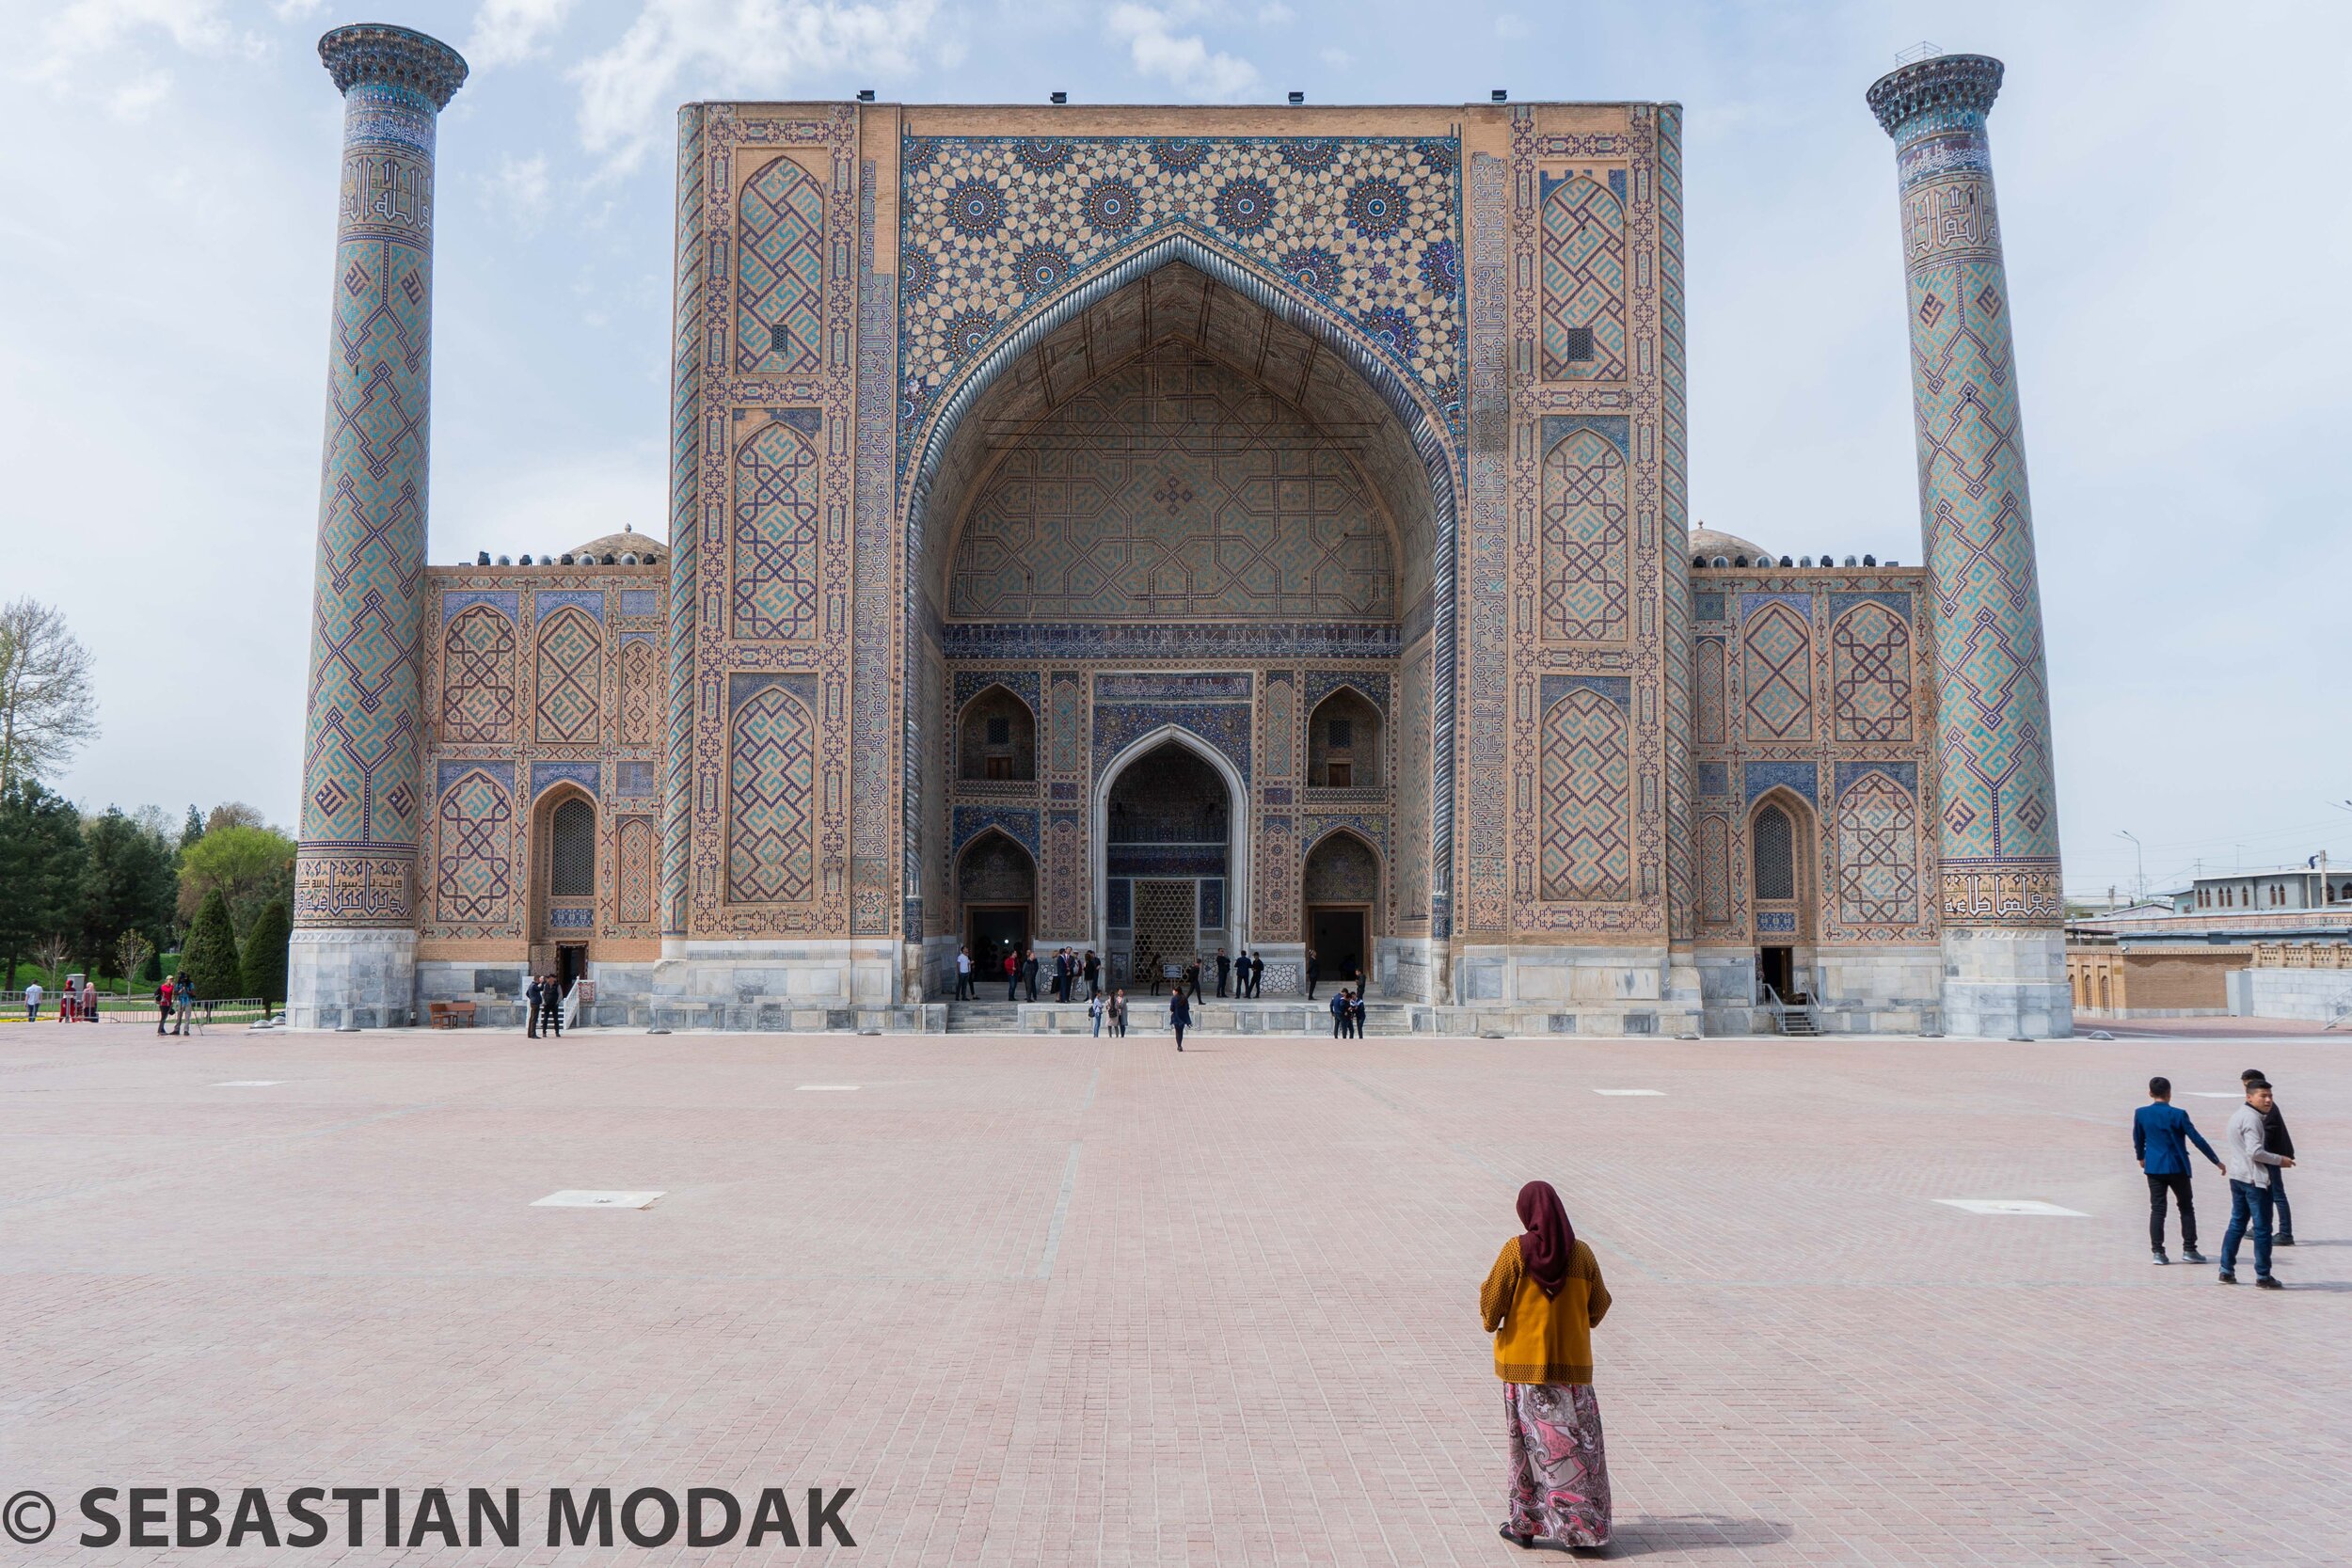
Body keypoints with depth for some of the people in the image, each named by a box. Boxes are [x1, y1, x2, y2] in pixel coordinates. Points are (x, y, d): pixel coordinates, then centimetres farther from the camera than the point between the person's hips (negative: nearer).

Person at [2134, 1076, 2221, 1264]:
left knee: (2157, 1210, 4)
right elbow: (2197, 1139, -9)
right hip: (2177, 1167, -2)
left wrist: (2140, 1157, 30)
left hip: (2154, 1168, 2)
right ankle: (2189, 1250, 13)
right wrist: (2216, 1161, 1)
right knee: (2186, 1208, 13)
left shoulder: (2141, 1114, -2)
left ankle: (2158, 1252, -1)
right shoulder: (2178, 1114, -11)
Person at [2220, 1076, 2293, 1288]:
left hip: (2237, 1177, 10)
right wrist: (2280, 1160, -12)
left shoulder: (2238, 1115, 16)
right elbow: (2255, 1151, -22)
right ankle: (2263, 1276, 2)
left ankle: (2226, 1270, 14)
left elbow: (2227, 1144, 22)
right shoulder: (2252, 1118, -16)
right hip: (2254, 1179, -10)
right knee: (2262, 1228, -2)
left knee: (2237, 1224, 13)